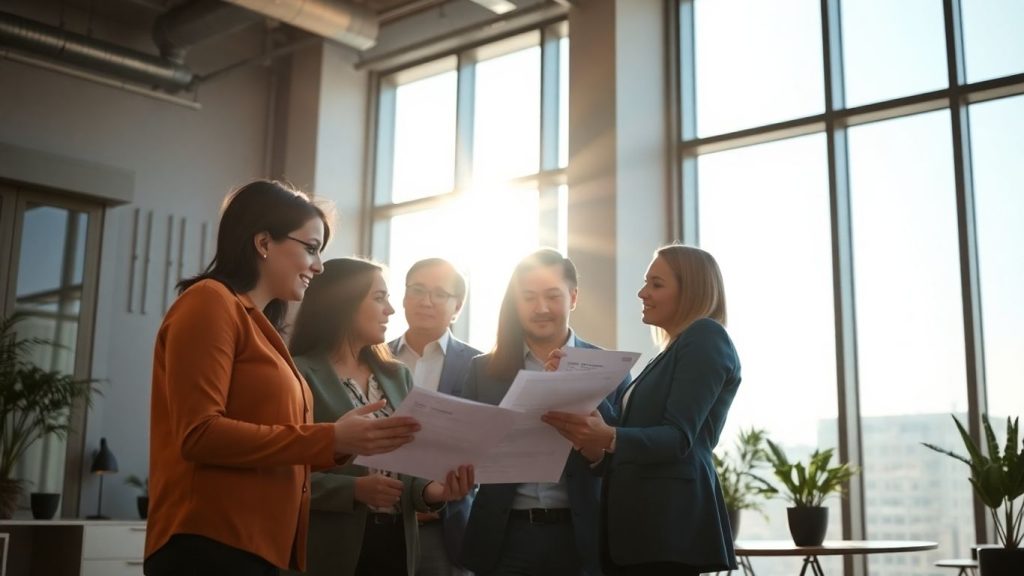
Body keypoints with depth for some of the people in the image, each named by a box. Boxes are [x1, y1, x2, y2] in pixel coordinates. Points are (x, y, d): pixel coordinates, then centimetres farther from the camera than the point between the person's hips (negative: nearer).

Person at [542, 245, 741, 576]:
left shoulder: (706, 337, -4)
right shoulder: (674, 353, 25)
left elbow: (679, 437, -17)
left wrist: (609, 439, -31)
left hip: (668, 521, -9)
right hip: (634, 523, 9)